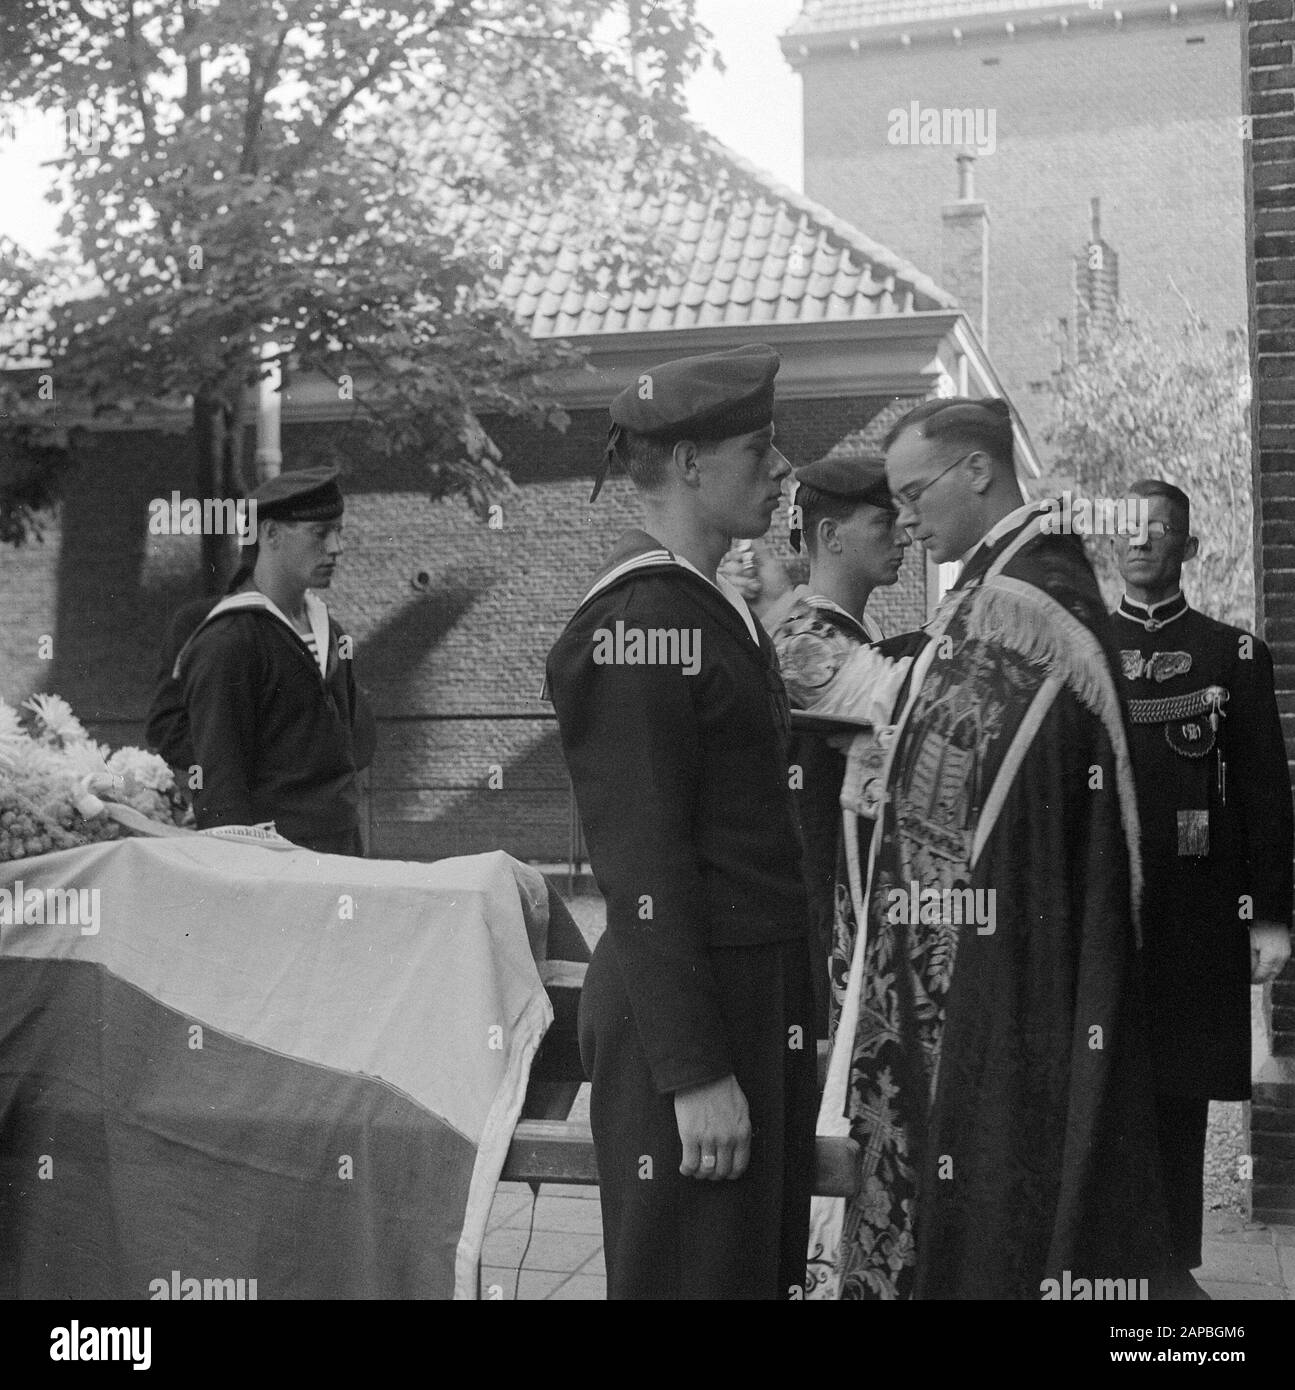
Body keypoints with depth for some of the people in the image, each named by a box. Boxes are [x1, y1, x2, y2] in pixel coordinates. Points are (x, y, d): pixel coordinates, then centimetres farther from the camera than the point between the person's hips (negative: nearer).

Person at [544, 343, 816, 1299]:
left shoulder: (714, 606, 14)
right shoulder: (638, 623, -16)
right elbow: (643, 869, -20)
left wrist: (782, 1022, 16)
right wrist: (695, 1074, -20)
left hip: (753, 996, 9)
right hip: (683, 1015, -9)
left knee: (766, 1263, 18)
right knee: (692, 1270, 3)